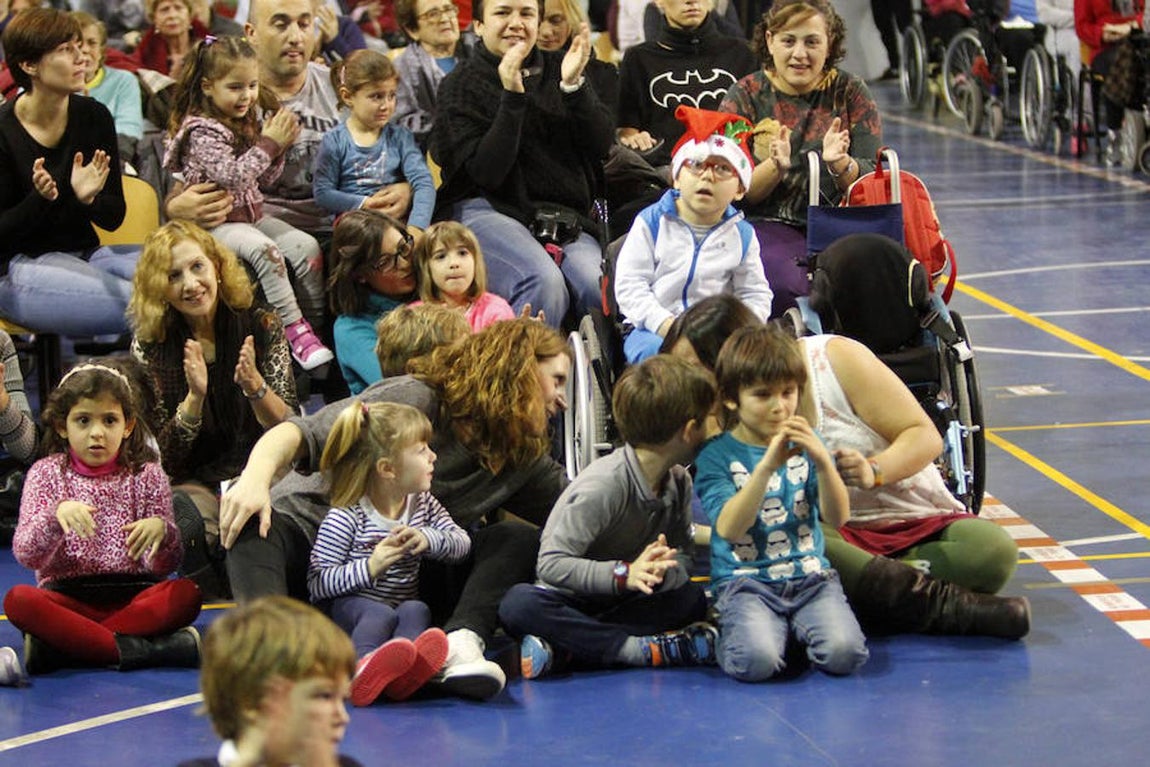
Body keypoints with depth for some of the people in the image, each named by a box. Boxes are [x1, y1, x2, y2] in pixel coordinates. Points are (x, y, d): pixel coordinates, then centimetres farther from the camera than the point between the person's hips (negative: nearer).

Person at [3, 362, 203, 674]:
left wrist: (161, 530, -22)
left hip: (131, 597, 1)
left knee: (186, 593, -29)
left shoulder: (146, 475, 8)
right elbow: (26, 554, -6)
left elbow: (165, 566, 2)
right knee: (18, 600, -31)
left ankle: (58, 646, -31)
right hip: (68, 598, -1)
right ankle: (132, 649, -33)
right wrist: (56, 514, -26)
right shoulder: (47, 474, 7)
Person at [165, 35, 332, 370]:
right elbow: (231, 176, -25)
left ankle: (316, 323, -11)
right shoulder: (202, 131, -14)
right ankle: (294, 330, -33)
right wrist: (268, 144, -21)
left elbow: (265, 177, 17)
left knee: (307, 246, -13)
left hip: (252, 216, 8)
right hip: (215, 223, -8)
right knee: (266, 250, -32)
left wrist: (277, 146, -2)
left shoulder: (248, 124, 11)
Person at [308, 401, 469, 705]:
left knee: (416, 611, -29)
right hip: (346, 604, -5)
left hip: (400, 602, 5)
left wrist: (428, 538, -15)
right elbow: (317, 584, -14)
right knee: (380, 615, -37)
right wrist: (368, 568, -28)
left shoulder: (423, 505, 11)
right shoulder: (345, 518, -11)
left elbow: (462, 542, 7)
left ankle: (401, 674, -62)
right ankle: (363, 666, -69)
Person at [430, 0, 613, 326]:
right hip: (486, 210, -4)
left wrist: (574, 86, -10)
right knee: (545, 282, -33)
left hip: (565, 217, 4)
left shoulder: (557, 70, 15)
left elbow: (601, 145, 3)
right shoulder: (460, 85, 3)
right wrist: (512, 97, -15)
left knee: (602, 287, -27)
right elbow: (486, 171, -10)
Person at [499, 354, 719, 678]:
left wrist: (660, 571, -28)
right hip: (573, 601, -6)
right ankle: (645, 649, -37)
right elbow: (551, 564, -25)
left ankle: (560, 648, -31)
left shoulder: (678, 481, 1)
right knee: (519, 604, -35)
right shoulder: (604, 485, -21)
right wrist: (625, 573, -37)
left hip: (625, 601, 6)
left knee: (696, 598, -20)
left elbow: (681, 560, -2)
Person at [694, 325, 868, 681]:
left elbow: (838, 518, 0)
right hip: (745, 580, -3)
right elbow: (729, 528, -16)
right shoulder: (717, 454, -1)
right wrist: (766, 467, -27)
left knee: (844, 653, -24)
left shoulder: (805, 444, 10)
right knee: (756, 661, -30)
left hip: (810, 576, 3)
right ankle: (731, 634, 4)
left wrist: (822, 461, -18)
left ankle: (796, 629, 6)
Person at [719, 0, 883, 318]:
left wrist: (840, 164, -20)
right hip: (768, 226, -1)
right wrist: (775, 166, -22)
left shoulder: (850, 93, 9)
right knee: (787, 285, -34)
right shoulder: (744, 97, 5)